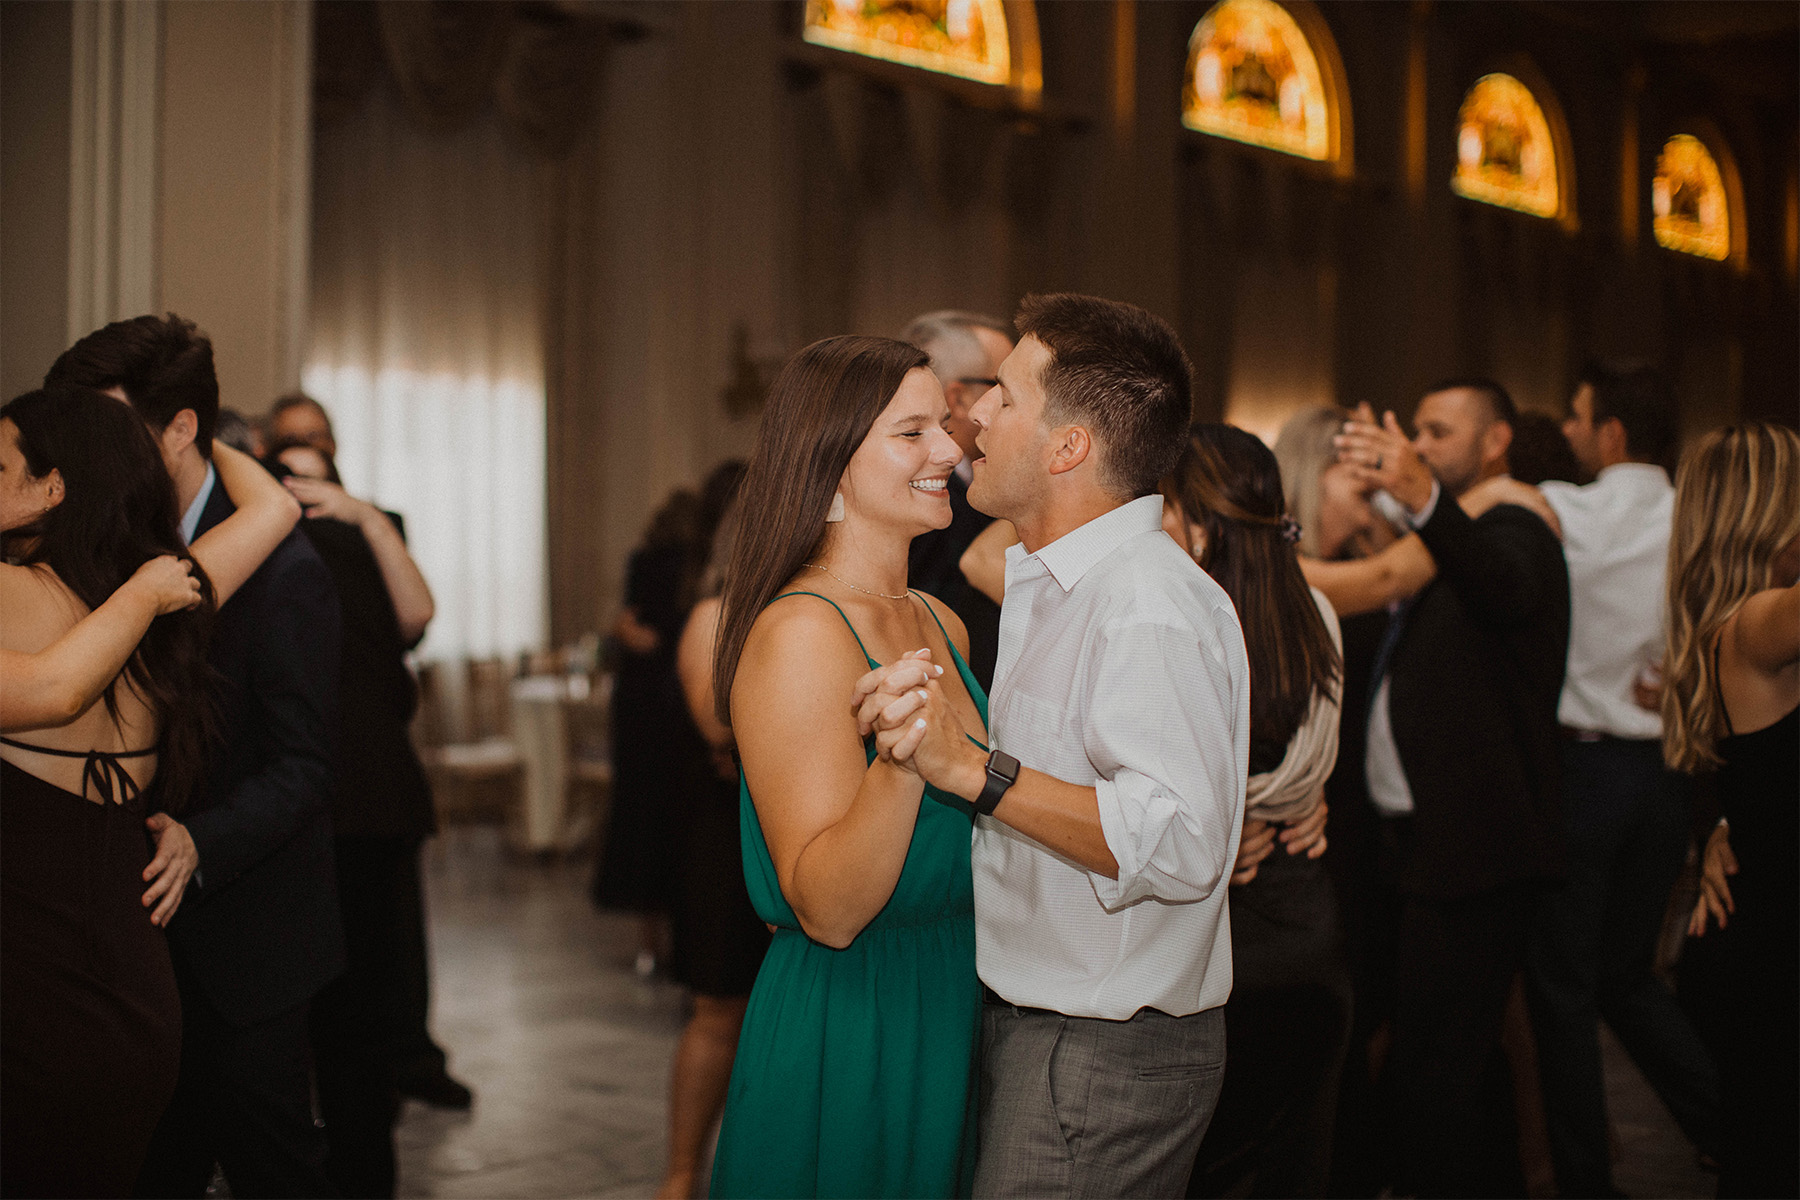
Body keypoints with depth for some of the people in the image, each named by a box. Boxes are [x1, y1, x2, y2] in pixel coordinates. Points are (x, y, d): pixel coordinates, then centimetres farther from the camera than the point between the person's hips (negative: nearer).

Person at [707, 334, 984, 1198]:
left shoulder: (941, 624, 6)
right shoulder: (800, 634, -18)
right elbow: (828, 909, -22)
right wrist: (899, 762, -35)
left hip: (951, 1014, 8)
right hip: (842, 1037, -8)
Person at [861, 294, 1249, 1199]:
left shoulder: (1152, 607, -21)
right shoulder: (1051, 588, 14)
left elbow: (1182, 844, -32)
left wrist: (971, 770, -35)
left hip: (1108, 1055, -10)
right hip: (1028, 1024, 10)